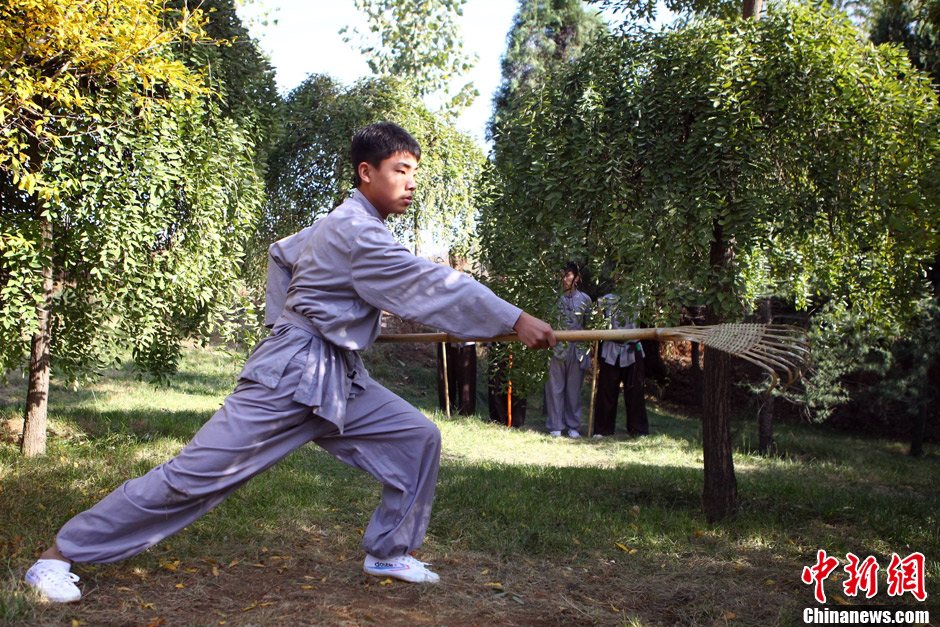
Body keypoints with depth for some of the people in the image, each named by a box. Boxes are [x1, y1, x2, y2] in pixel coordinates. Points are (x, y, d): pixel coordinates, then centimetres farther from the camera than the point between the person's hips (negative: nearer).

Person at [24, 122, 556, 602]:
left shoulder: (342, 226, 14)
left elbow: (282, 253, 27)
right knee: (197, 473, -7)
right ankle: (59, 555, 5)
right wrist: (516, 320, -22)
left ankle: (388, 551, 18)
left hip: (340, 380, 10)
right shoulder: (357, 233, -17)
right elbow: (429, 284, -23)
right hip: (291, 376, -10)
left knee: (418, 437, 5)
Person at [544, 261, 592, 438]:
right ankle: (555, 426, 11)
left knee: (574, 389, 9)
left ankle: (573, 426, 18)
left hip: (577, 350, 1)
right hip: (556, 348, -1)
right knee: (555, 388, 3)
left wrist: (590, 351, 5)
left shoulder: (584, 299, 5)